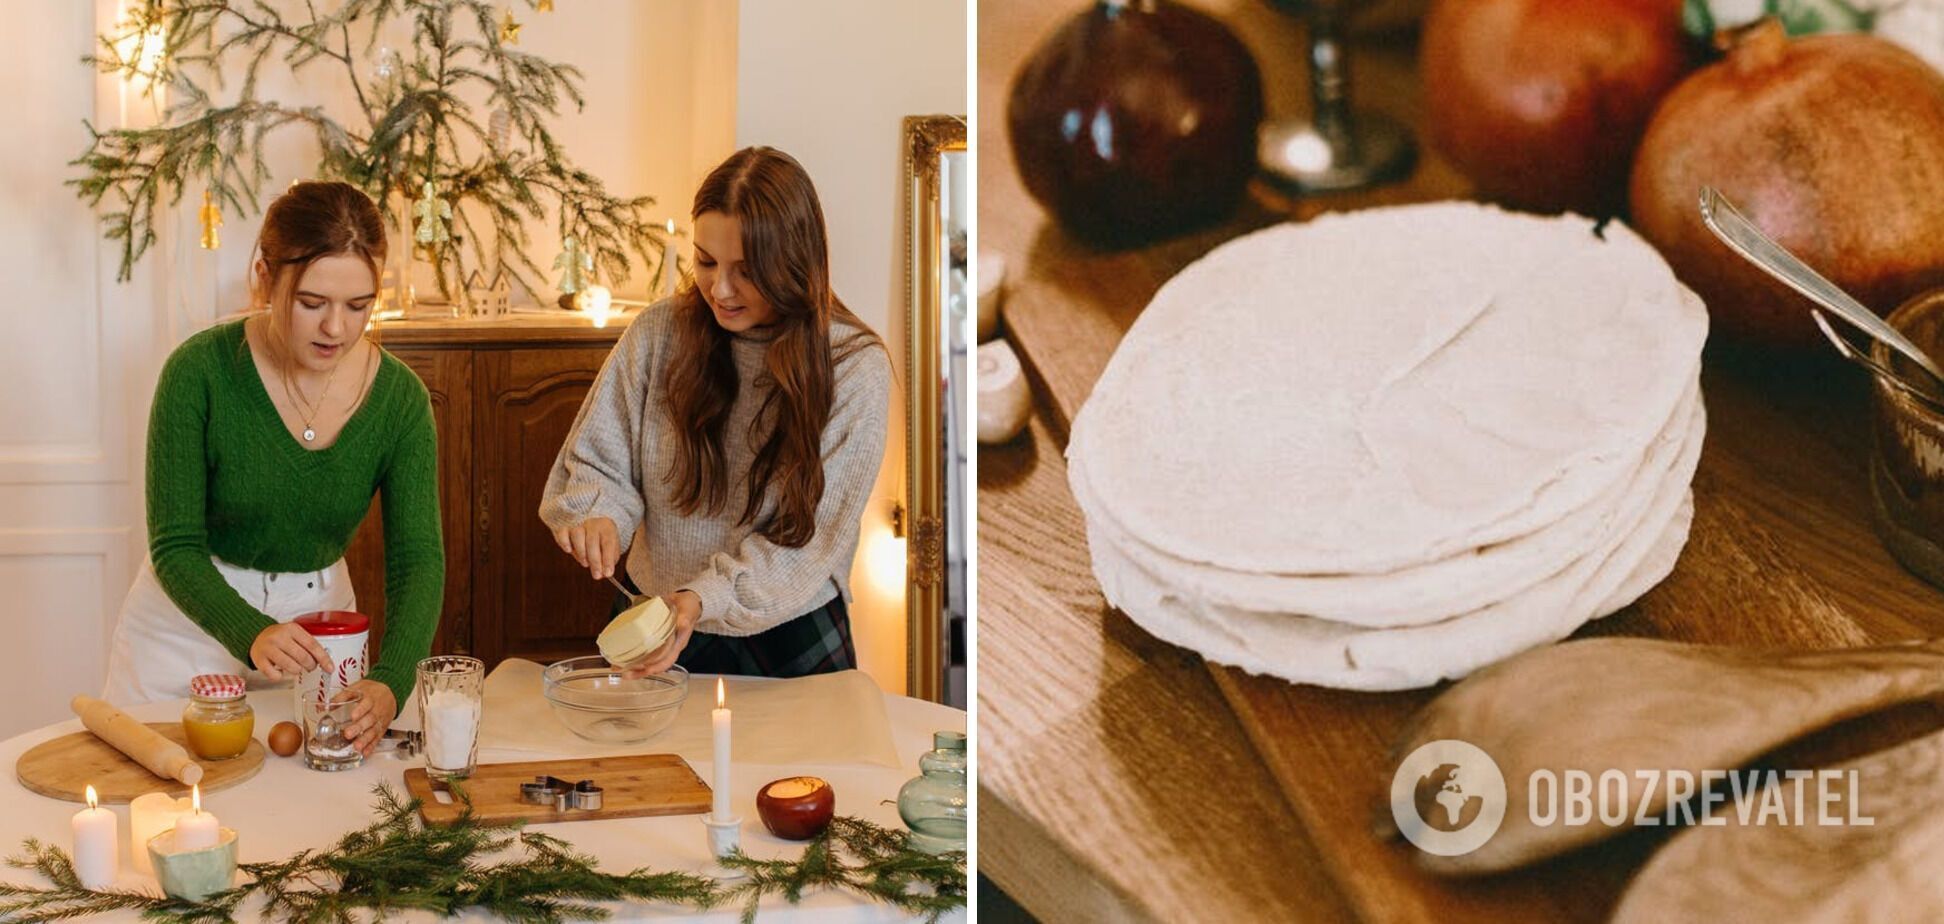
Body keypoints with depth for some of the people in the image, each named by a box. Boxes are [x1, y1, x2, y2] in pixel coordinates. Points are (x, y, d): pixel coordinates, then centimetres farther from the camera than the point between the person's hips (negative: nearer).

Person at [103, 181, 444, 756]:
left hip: (319, 615, 2)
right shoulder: (201, 371, -21)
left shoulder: (400, 399, -14)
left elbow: (418, 560, -18)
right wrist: (253, 634, -39)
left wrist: (389, 683, -35)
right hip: (189, 620, -2)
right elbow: (175, 548, -20)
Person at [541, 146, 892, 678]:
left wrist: (708, 597, -26)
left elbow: (808, 539, -12)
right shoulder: (659, 331, -3)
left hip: (790, 635, -2)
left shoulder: (855, 366, -10)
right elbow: (597, 462, 3)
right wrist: (595, 515, -20)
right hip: (653, 615, 2)